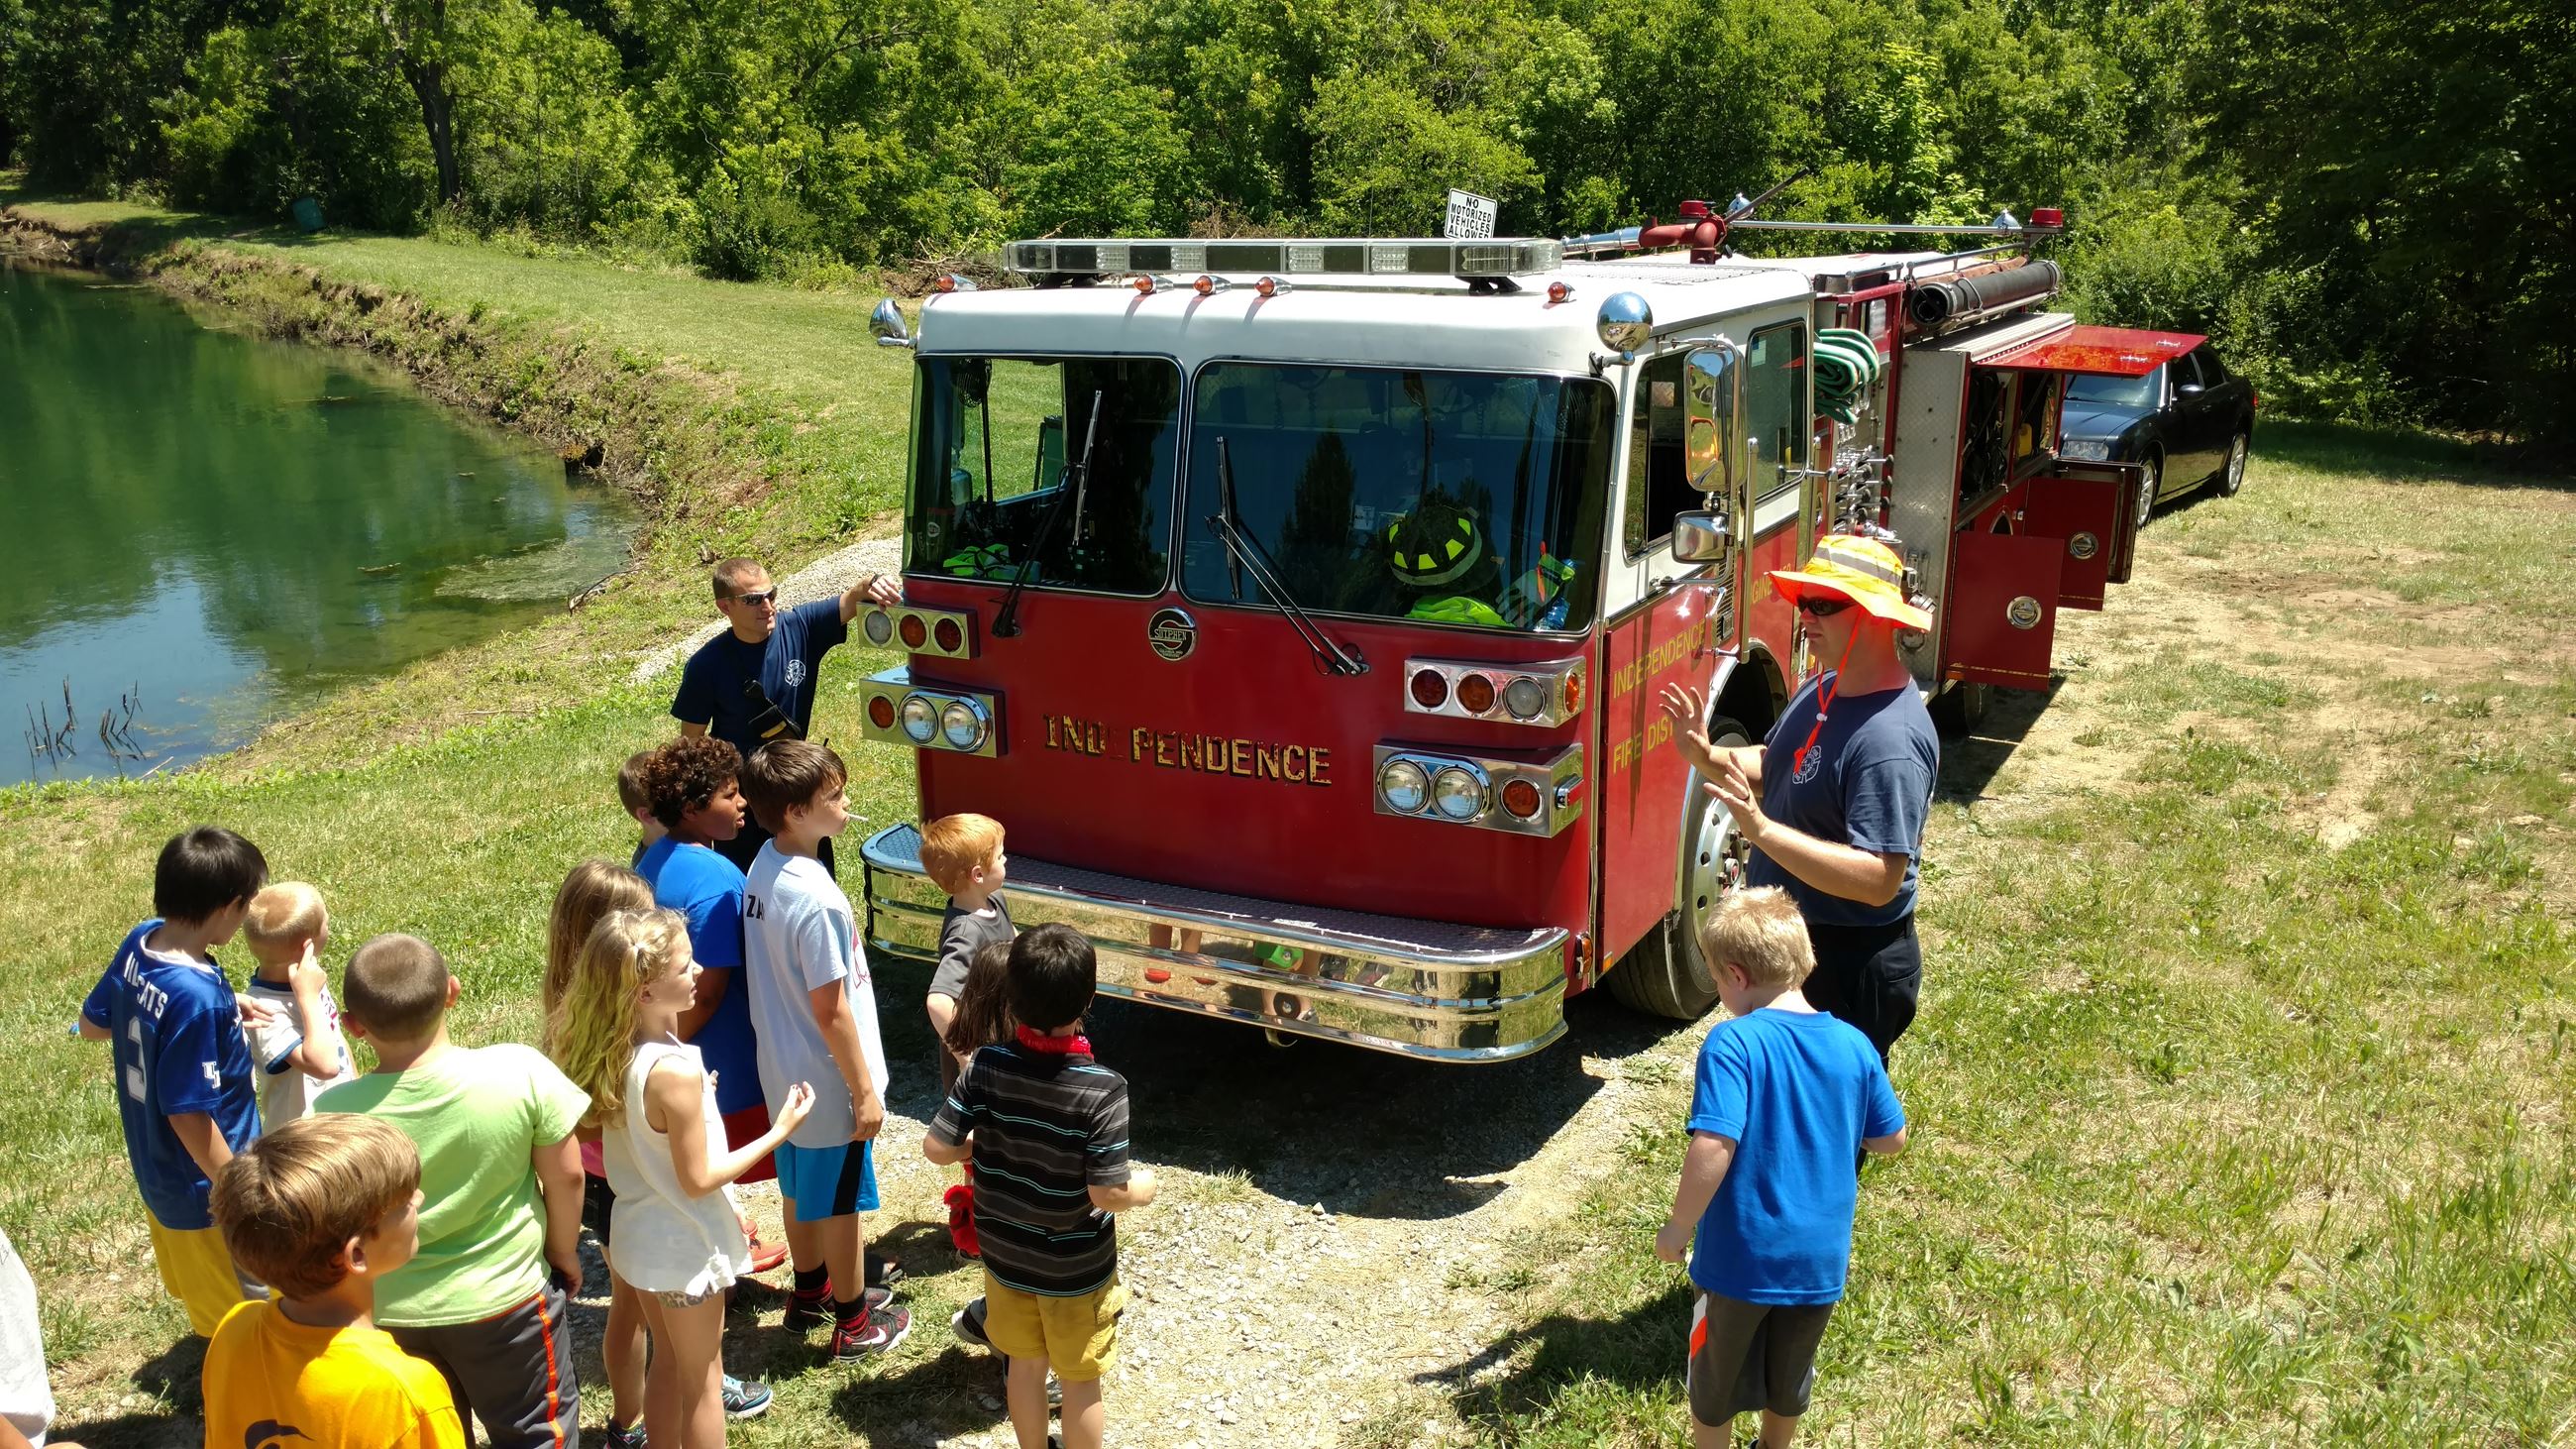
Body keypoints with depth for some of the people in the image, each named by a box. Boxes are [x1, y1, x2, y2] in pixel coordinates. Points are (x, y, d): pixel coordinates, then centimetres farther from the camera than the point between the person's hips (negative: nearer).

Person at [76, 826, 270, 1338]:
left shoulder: (139, 942, -11)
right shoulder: (197, 996, -35)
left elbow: (92, 1023, 7)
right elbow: (188, 1113, -29)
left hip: (155, 1168, 8)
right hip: (204, 1183, -8)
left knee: (199, 1286, 33)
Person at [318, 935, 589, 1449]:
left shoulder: (335, 1111, -21)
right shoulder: (522, 1071, -22)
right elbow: (565, 1177, -10)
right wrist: (564, 1253, 9)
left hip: (388, 1315, 1)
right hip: (505, 1300, -1)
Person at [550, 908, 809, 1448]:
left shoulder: (610, 1053, -8)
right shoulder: (676, 1072, -32)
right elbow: (699, 1179, -23)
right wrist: (780, 1131, -16)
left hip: (640, 1235, 7)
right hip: (686, 1246, -7)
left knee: (668, 1361, 26)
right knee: (702, 1381, 13)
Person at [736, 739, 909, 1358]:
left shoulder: (762, 868, -4)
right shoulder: (817, 900, -31)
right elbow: (831, 1011, -25)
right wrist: (865, 1090, -15)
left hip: (783, 1070, 8)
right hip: (829, 1080, -8)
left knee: (800, 1182, 25)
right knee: (842, 1200, 10)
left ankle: (811, 1288, 45)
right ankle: (853, 1320, 28)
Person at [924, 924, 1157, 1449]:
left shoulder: (986, 1068, -16)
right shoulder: (1101, 1090, -27)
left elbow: (936, 1147, -11)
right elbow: (1107, 1193, -25)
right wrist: (1144, 1188, -4)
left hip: (1005, 1254, 4)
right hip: (1077, 1269, -4)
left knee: (1026, 1365, 24)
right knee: (1081, 1383, 17)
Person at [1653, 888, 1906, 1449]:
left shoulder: (1733, 1041, -21)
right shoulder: (1854, 1045, -5)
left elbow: (1713, 1147, -28)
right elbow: (1892, 1138, 7)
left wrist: (1677, 1228, -15)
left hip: (1739, 1257, -4)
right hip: (1820, 1260, 5)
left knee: (1714, 1385, 20)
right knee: (1789, 1378, 28)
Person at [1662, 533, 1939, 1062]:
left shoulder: (1890, 739, -29)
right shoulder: (1822, 690, 3)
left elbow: (1880, 880, -33)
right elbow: (1773, 769, 18)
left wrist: (1762, 830, -38)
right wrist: (1707, 757, -2)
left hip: (1847, 966, -10)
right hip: (1788, 940, 10)